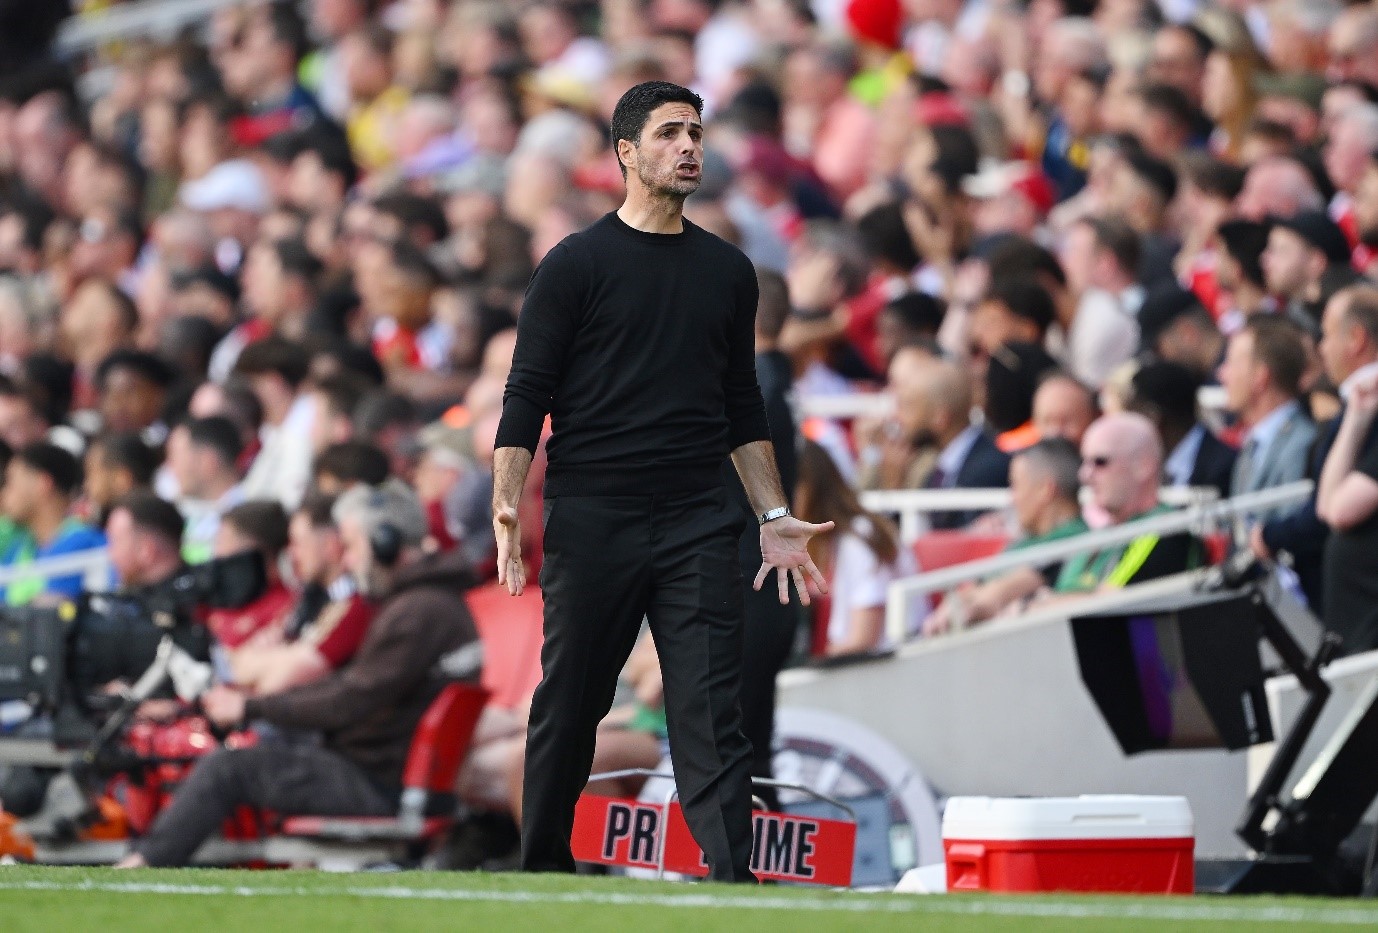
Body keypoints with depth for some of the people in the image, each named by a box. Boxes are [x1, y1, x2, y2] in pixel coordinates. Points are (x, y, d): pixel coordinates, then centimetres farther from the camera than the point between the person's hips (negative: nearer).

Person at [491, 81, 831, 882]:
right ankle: (544, 866, 22)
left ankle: (733, 881, -15)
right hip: (591, 518, -3)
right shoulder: (577, 265, 0)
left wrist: (776, 516, 13)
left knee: (712, 712, -7)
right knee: (569, 706, 7)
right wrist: (508, 505, -15)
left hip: (698, 525, 3)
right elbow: (527, 397, -3)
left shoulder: (727, 270, 13)